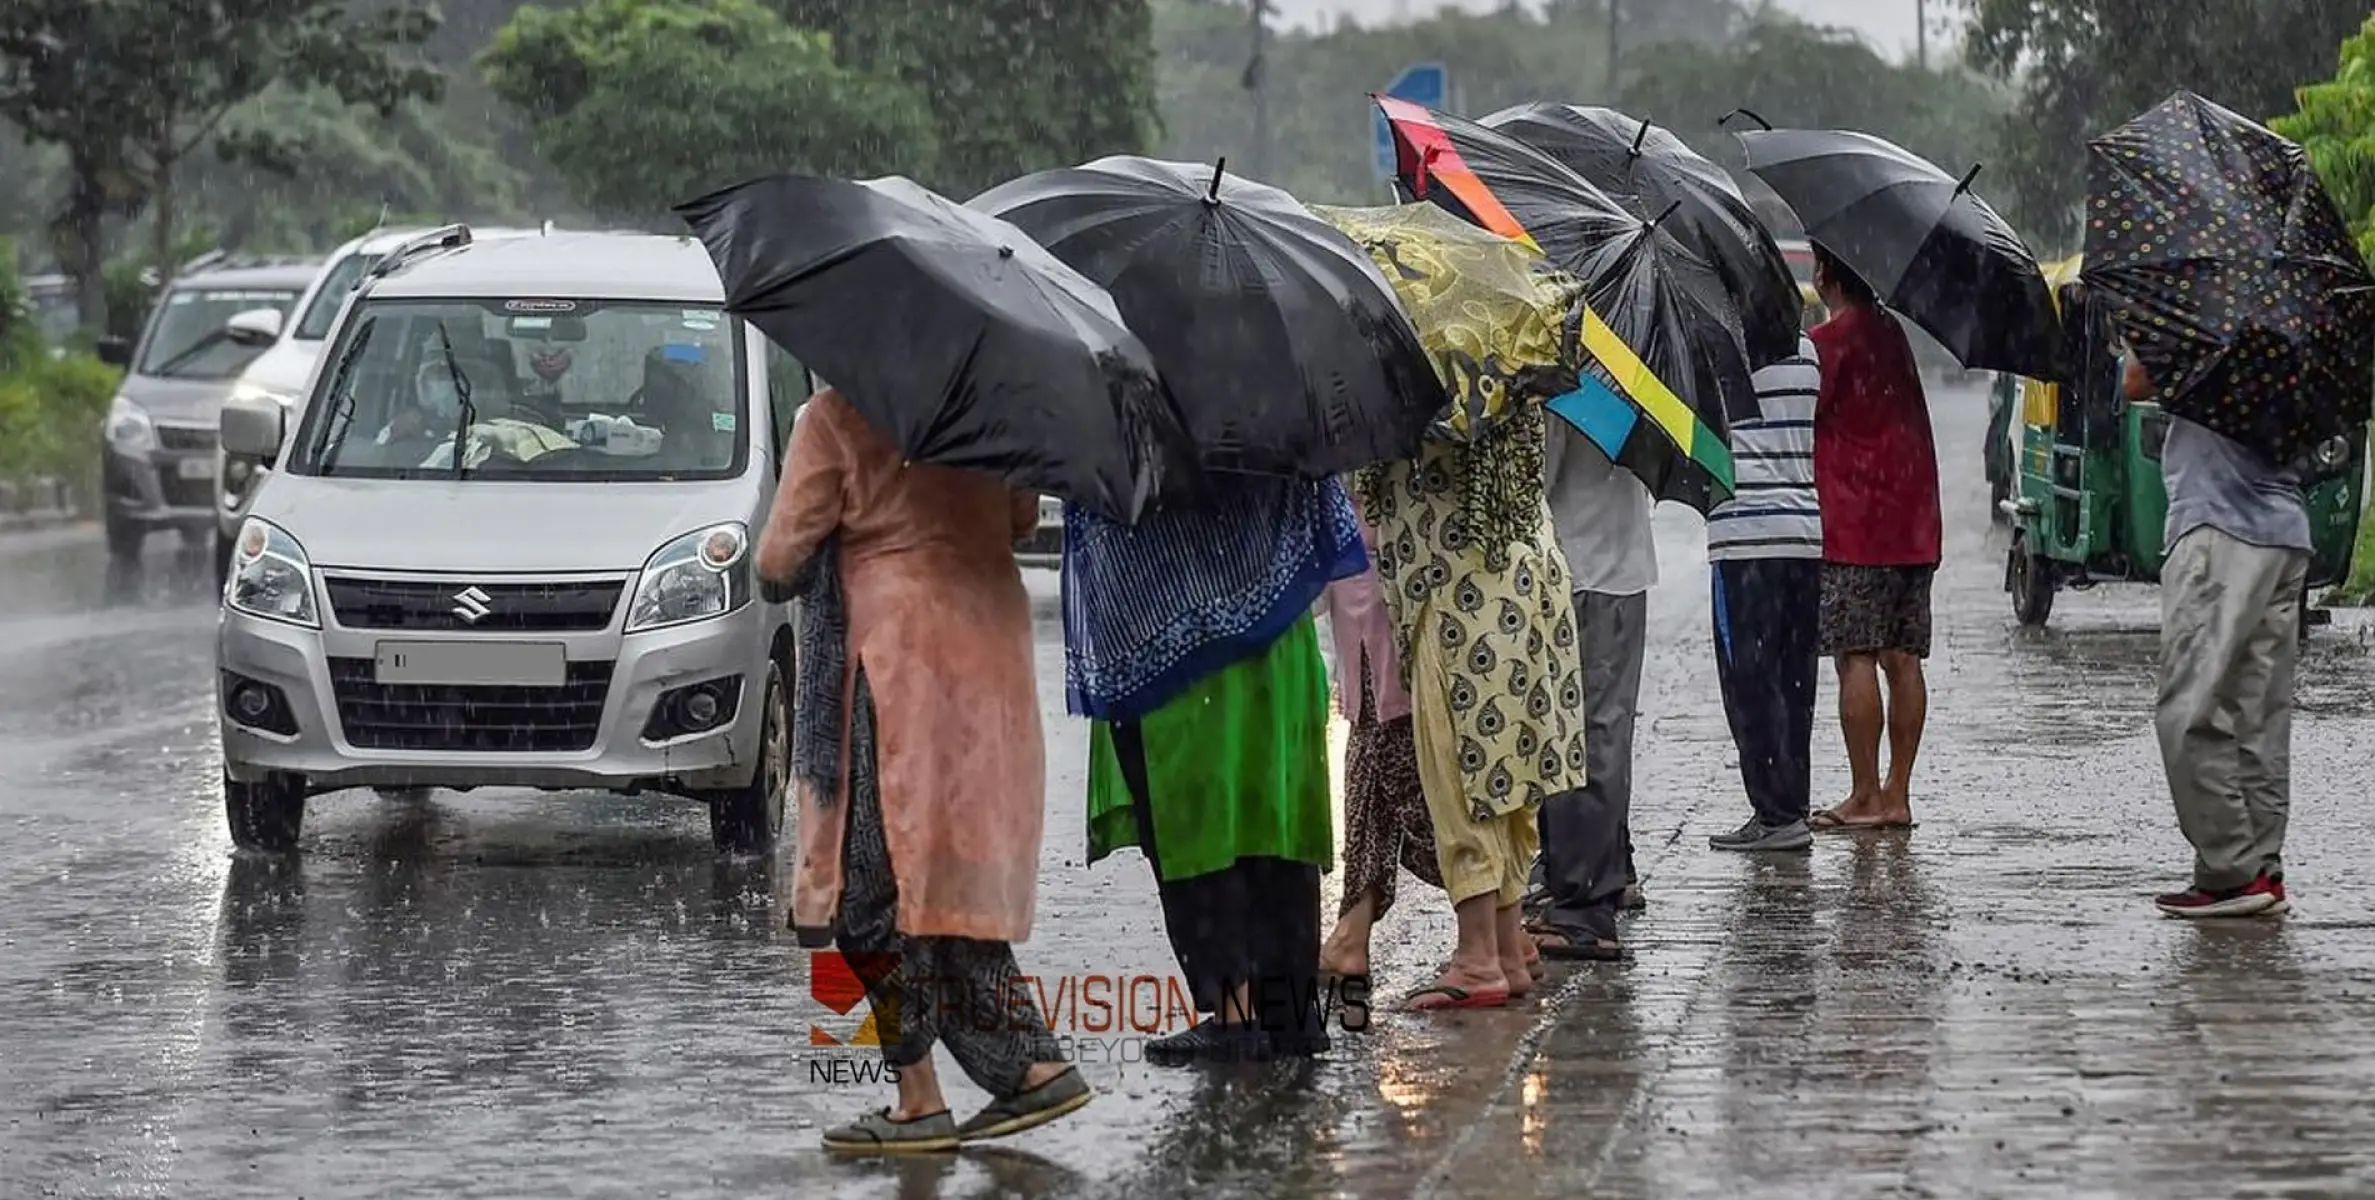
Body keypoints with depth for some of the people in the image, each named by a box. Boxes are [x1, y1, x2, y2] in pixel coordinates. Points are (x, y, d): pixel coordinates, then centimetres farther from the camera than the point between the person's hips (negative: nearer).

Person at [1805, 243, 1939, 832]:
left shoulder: (1827, 341, -9)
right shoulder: (1893, 334, 14)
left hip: (1854, 524, -7)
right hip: (1911, 525, 7)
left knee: (1855, 657, -6)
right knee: (1901, 659, 6)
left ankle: (1864, 796, -8)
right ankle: (1897, 795, 7)